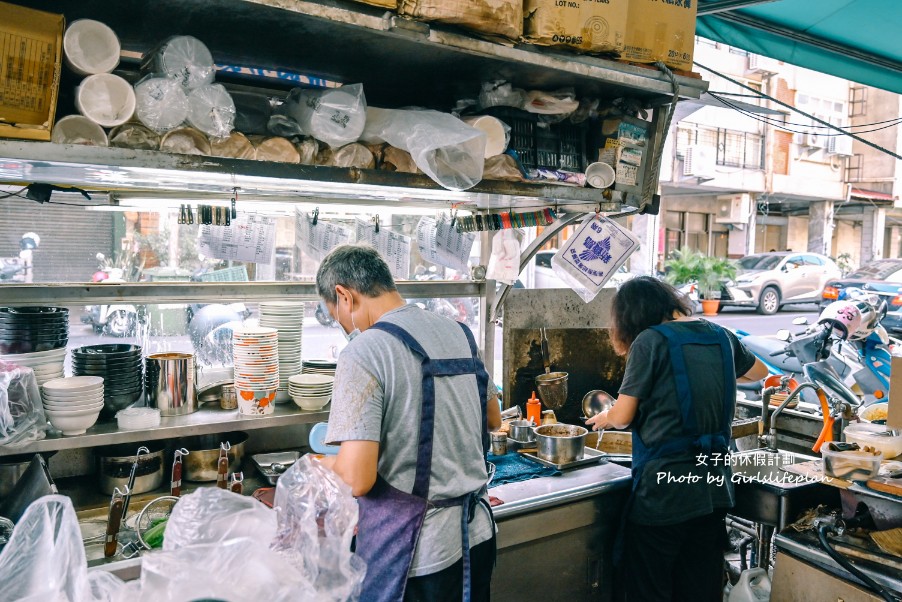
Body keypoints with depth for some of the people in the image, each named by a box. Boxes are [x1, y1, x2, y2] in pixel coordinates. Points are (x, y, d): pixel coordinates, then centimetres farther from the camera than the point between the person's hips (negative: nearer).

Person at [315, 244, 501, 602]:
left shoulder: (364, 351, -18)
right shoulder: (459, 333, 3)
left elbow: (357, 479, -22)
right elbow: (493, 420, 18)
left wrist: (320, 465, -1)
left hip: (413, 552, -7)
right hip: (477, 534, 7)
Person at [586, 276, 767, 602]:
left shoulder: (650, 340, -11)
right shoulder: (721, 336, 7)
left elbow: (622, 417, -9)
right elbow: (759, 372, 27)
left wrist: (604, 418, 13)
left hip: (663, 492, -6)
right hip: (714, 489, 6)